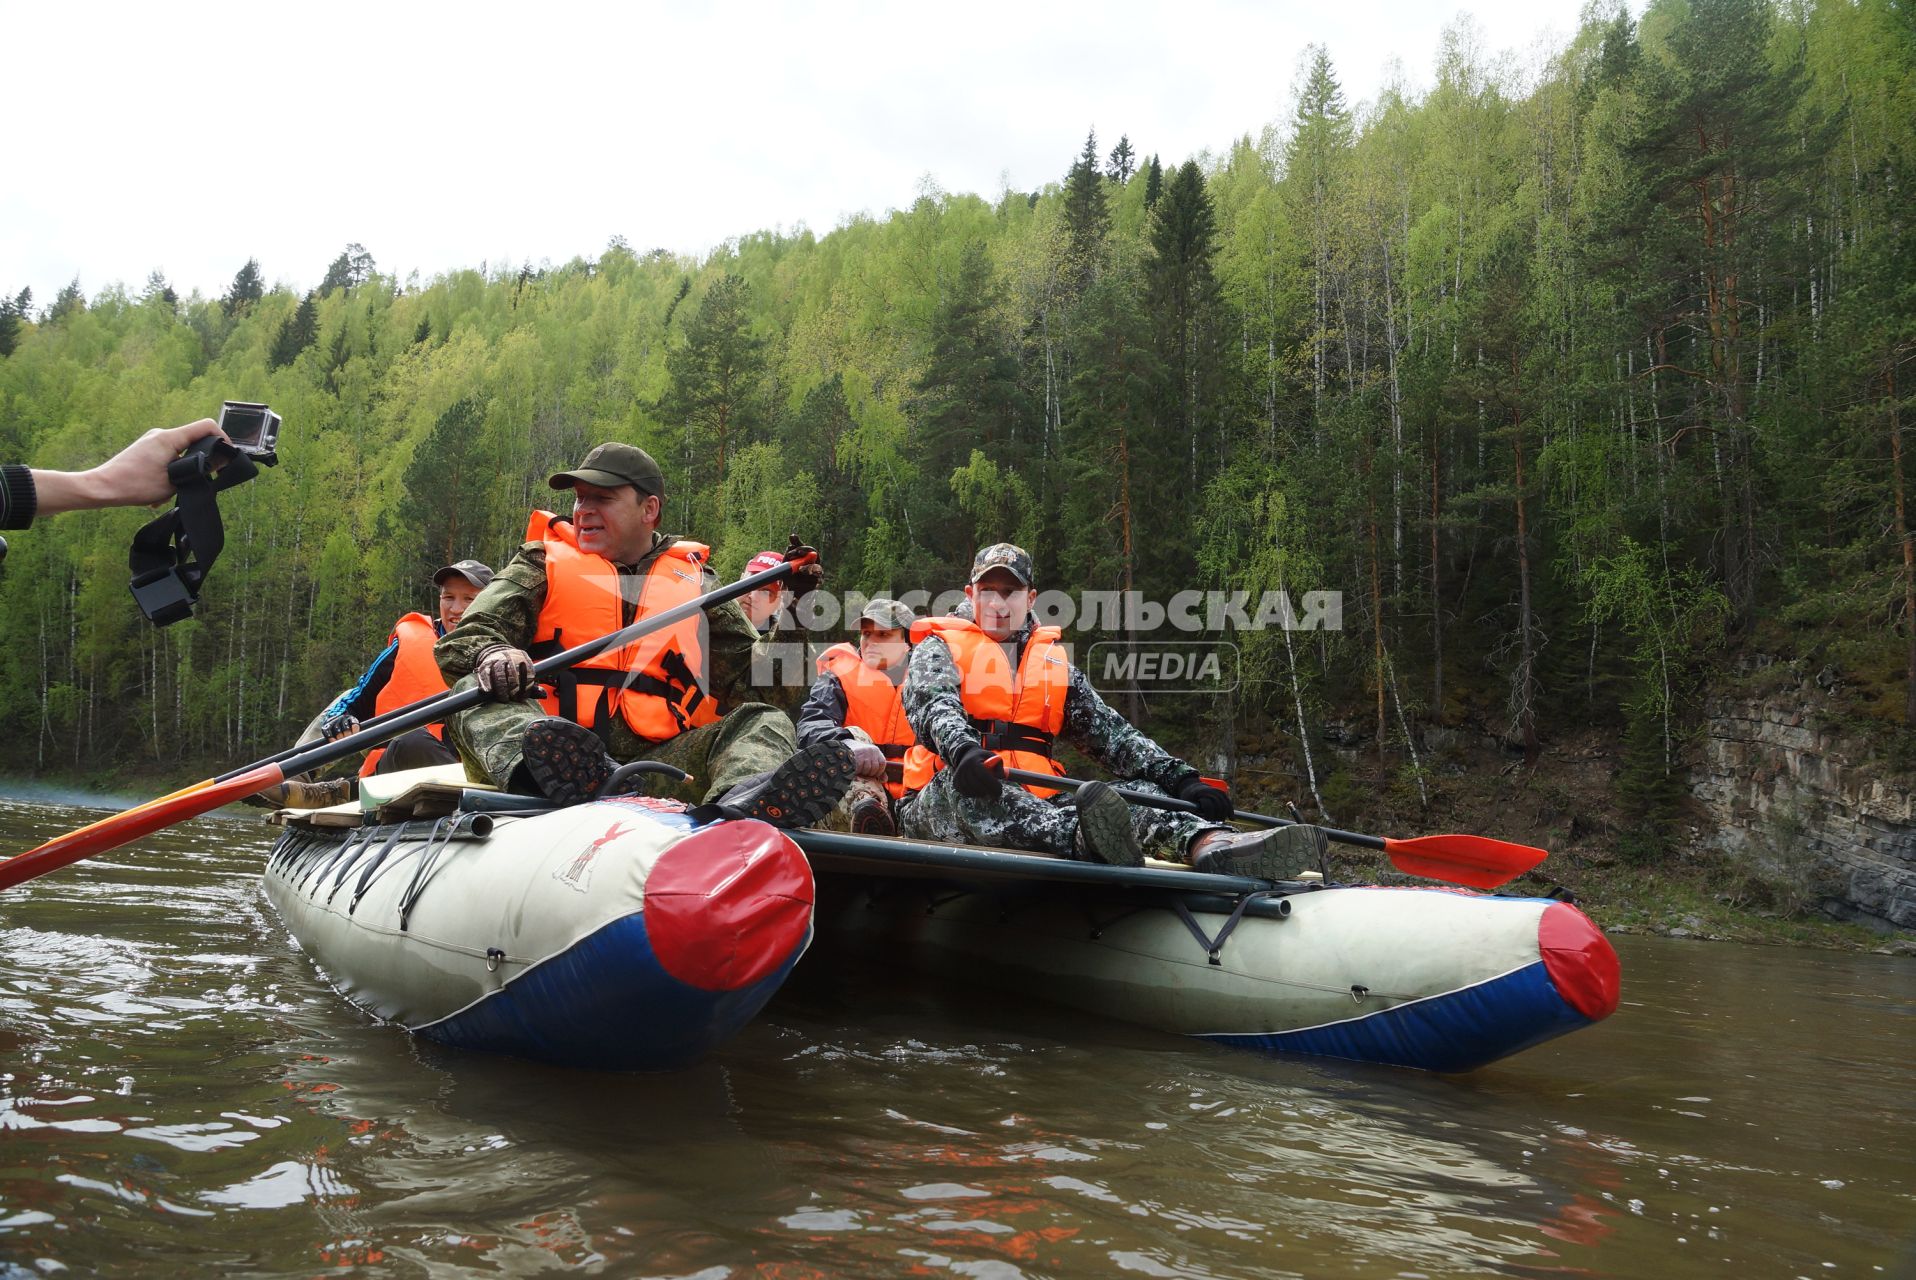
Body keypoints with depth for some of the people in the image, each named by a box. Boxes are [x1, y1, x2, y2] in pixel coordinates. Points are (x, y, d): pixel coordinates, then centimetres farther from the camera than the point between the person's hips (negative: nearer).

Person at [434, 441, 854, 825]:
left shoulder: (696, 582, 21)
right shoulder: (543, 564, 18)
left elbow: (752, 677, 16)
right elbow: (464, 638, 6)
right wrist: (491, 654, -19)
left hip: (657, 759, 1)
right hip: (551, 740, -1)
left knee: (764, 720, -18)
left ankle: (737, 805, -54)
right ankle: (543, 768, -60)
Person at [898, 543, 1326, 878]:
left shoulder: (1056, 664, 23)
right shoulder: (940, 647, 11)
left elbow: (1111, 733, 11)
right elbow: (932, 705, -11)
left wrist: (1180, 778, -7)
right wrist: (962, 751, -36)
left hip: (1038, 804, 4)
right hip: (939, 808, -3)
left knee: (1143, 792, -20)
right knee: (960, 787, -39)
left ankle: (1209, 845, -54)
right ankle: (1084, 839, -66)